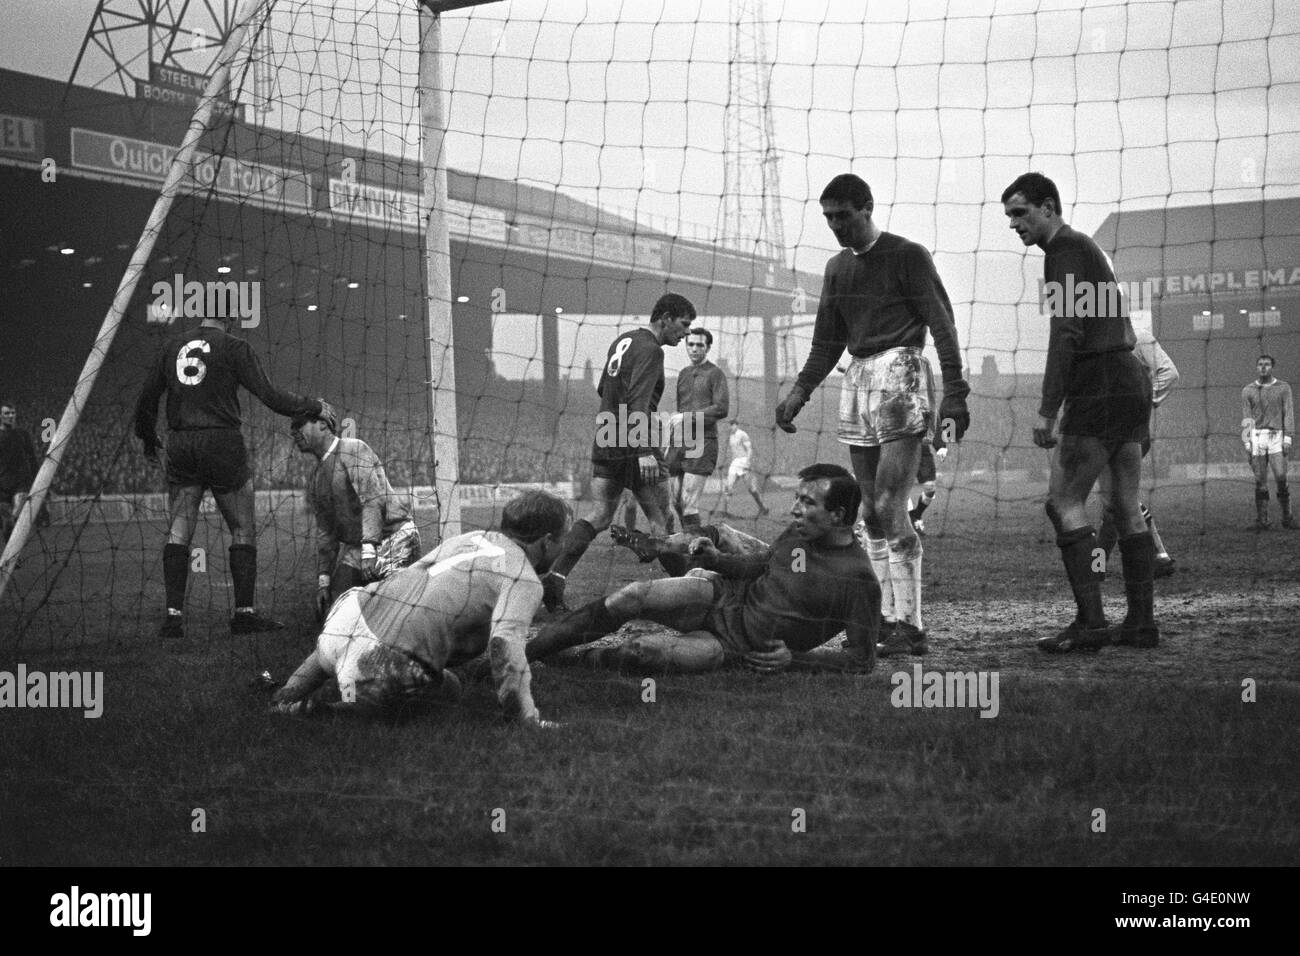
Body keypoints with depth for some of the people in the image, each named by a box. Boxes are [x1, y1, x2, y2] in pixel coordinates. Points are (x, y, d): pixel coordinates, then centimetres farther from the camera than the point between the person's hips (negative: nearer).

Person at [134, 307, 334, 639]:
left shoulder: (174, 345, 10)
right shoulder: (233, 347, -4)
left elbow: (147, 397, 14)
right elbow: (269, 396, -6)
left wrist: (149, 440, 28)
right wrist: (315, 407, 6)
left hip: (180, 447, 4)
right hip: (221, 443, -4)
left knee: (179, 530, 6)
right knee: (242, 530, 5)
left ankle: (173, 613, -1)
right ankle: (244, 612, 3)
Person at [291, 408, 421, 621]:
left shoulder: (353, 449, -9)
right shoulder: (314, 481, 17)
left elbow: (374, 499, -21)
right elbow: (325, 533, 18)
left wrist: (369, 548, -31)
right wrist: (323, 580, 9)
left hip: (393, 536, -8)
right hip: (353, 547, 8)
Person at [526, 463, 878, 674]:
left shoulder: (860, 580, -19)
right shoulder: (799, 533, 0)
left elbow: (863, 659, -14)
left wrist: (795, 659, -22)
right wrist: (717, 559, -3)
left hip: (738, 649, -5)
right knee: (633, 596, -19)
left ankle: (587, 660, -5)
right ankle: (527, 649, -9)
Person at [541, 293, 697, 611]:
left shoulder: (622, 341, 17)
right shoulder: (650, 350, -11)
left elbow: (603, 390, 26)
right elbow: (638, 402, -22)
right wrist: (645, 451, -28)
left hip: (604, 442, 8)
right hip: (634, 445, -8)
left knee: (599, 515, 4)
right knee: (661, 515, 3)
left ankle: (556, 576, -10)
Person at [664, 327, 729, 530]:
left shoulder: (715, 374, 0)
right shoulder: (683, 373, 20)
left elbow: (722, 408, -11)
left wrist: (687, 417, -14)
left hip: (703, 443, -6)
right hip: (679, 442, 6)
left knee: (689, 502, -13)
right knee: (675, 501, 3)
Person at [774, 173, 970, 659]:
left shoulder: (907, 256, -3)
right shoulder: (837, 267, 17)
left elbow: (942, 327, -6)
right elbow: (827, 343, 22)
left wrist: (954, 397, -14)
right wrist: (799, 391, 7)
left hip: (901, 378, -7)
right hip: (857, 382, 7)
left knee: (889, 509, -15)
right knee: (872, 514, 6)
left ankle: (909, 627, -13)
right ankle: (888, 620, 10)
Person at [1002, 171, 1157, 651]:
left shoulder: (1066, 249, -7)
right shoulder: (1087, 249, 23)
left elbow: (1066, 333, -17)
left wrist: (1047, 409, -19)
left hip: (1100, 390, -10)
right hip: (1131, 383, 10)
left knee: (1064, 501, -9)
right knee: (1126, 507, 9)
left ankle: (1090, 622, -14)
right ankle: (1142, 623, 9)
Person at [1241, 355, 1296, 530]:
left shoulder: (1283, 388, 7)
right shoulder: (1248, 390, 9)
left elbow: (1289, 414, 3)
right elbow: (1246, 418, 8)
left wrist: (1287, 439, -5)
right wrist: (1246, 443, 0)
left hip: (1276, 436, -1)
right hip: (1257, 436, 1)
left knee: (1281, 477, -9)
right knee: (1260, 480, -1)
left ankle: (1287, 518, -2)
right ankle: (1261, 519, 2)